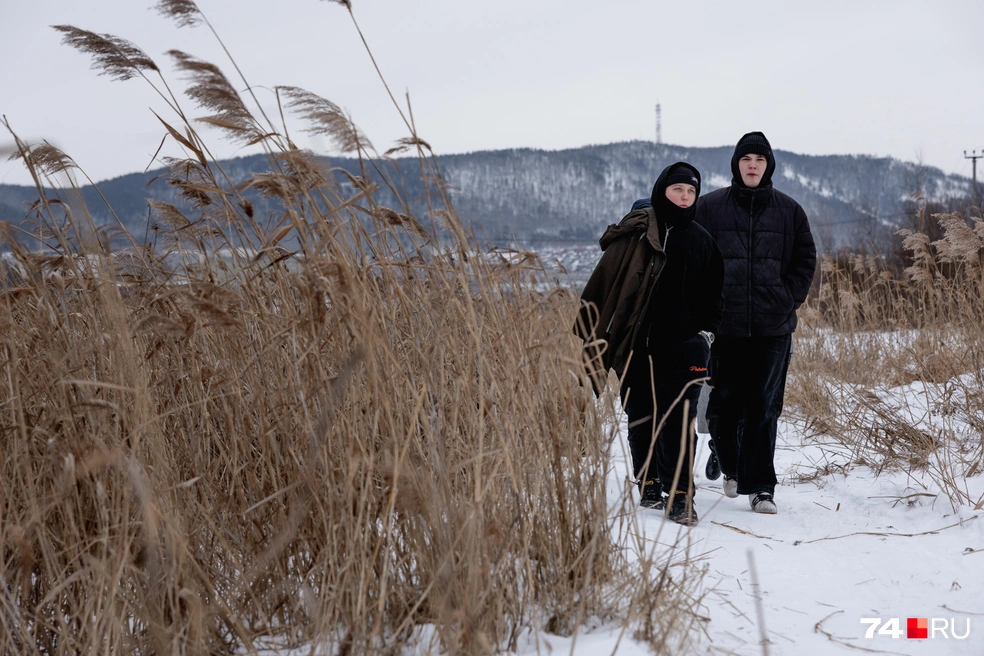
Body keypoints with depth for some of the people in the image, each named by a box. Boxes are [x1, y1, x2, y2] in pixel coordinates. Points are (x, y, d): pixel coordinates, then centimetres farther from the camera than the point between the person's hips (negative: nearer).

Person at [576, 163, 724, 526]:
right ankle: (648, 486, 23)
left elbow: (713, 293, 20)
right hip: (635, 346, -1)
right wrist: (590, 333, -5)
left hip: (683, 346, 1)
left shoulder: (701, 240, 10)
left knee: (678, 421, -6)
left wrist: (707, 330, 7)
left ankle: (680, 496, -3)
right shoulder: (634, 234, 1)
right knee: (641, 420, 8)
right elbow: (603, 283, -1)